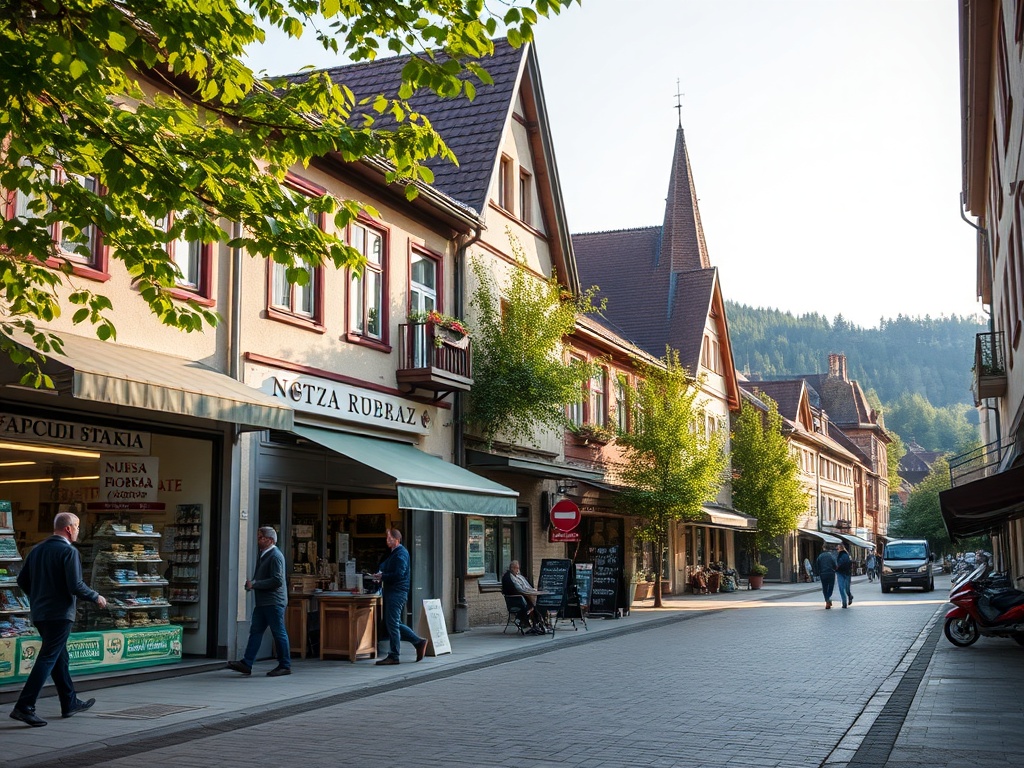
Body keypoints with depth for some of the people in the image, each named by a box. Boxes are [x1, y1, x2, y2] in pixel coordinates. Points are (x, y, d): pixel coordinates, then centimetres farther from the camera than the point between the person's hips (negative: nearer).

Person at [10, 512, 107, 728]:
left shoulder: (37, 549, 10)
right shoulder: (69, 552, -13)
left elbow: (22, 580, 12)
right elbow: (75, 585, -20)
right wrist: (96, 597, -5)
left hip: (39, 613, 9)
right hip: (60, 614, -8)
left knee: (61, 658, 17)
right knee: (47, 659, -7)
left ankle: (70, 703, 27)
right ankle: (24, 707, -11)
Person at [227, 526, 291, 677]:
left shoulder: (275, 556, -14)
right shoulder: (263, 555, 16)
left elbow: (277, 580, -22)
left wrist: (254, 584, -18)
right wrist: (251, 584, 4)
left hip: (274, 602, -9)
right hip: (262, 602, 9)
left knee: (279, 633, -2)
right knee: (255, 631, 5)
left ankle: (285, 666, 6)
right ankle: (246, 664, 5)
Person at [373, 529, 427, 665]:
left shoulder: (401, 554, -13)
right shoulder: (393, 553, 19)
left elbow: (398, 574, -21)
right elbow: (383, 568, 26)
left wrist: (382, 576, -15)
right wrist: (380, 575, 6)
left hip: (397, 592, -10)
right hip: (391, 592, 10)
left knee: (392, 623, -7)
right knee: (395, 624, 13)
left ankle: (393, 656, -1)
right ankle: (418, 641, 20)